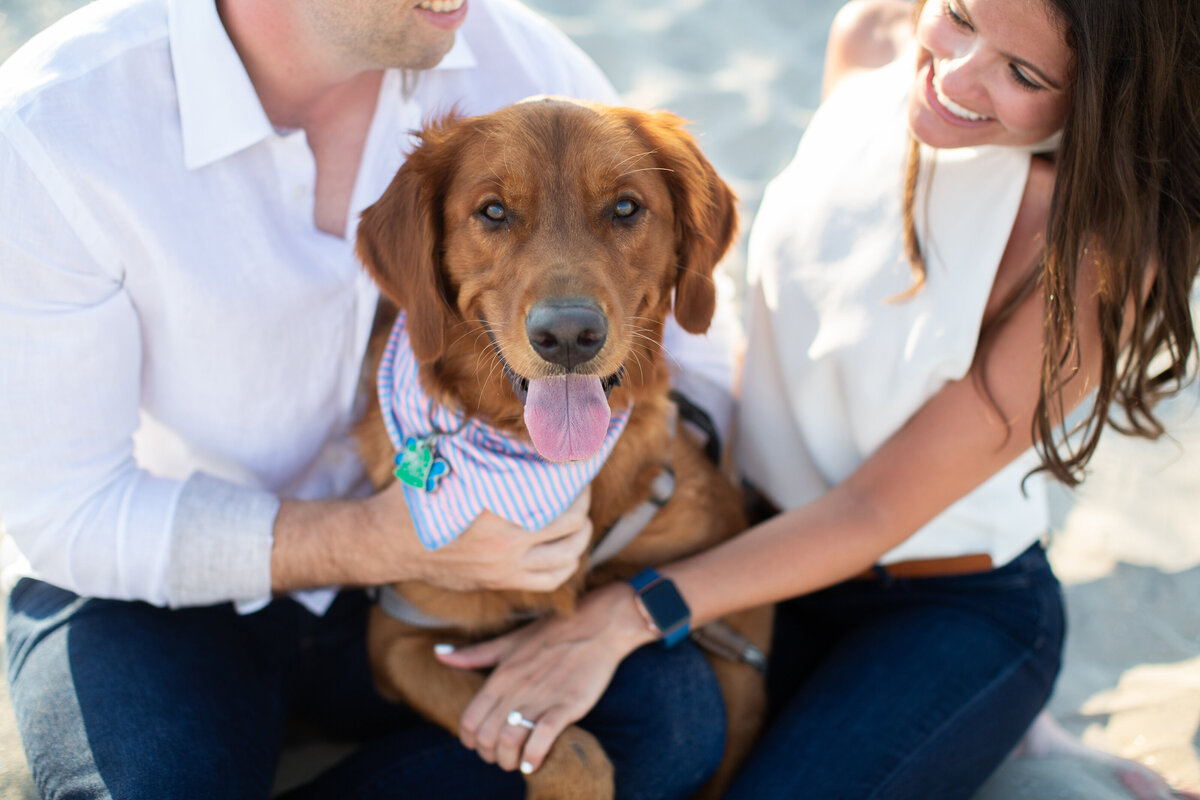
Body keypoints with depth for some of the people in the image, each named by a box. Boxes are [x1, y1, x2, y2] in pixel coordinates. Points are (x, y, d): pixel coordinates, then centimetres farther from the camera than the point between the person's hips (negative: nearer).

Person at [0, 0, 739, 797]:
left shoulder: (529, 65, -14)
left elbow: (694, 360, -3)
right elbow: (65, 511, -17)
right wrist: (378, 544, -27)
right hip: (154, 585, -3)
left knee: (673, 710, -21)